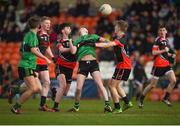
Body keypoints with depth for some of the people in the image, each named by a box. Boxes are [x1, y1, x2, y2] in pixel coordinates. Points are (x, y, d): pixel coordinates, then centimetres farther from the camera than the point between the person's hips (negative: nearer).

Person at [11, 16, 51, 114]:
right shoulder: (32, 35, -9)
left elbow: (21, 51, 24)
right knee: (33, 89, -16)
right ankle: (16, 107, -10)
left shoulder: (27, 35, 18)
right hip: (26, 66, -9)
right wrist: (46, 58, -20)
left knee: (38, 89, 2)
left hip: (30, 66, 9)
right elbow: (33, 50, -21)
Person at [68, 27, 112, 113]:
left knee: (100, 84, -16)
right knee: (78, 88, -4)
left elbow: (103, 40, 8)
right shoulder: (77, 41, 21)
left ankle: (107, 105, -17)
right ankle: (76, 106, 18)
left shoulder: (92, 36, 20)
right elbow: (73, 51, 6)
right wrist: (70, 42, -2)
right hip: (82, 63, 1)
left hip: (93, 63, -1)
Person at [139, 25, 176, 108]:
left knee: (173, 81, -11)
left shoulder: (166, 41, 14)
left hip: (167, 65, 7)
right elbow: (154, 52, -18)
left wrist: (171, 55, 12)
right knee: (152, 85, -1)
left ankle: (166, 98, 2)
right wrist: (164, 50, -23)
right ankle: (141, 99, 16)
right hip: (158, 65, -6)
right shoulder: (158, 40, -10)